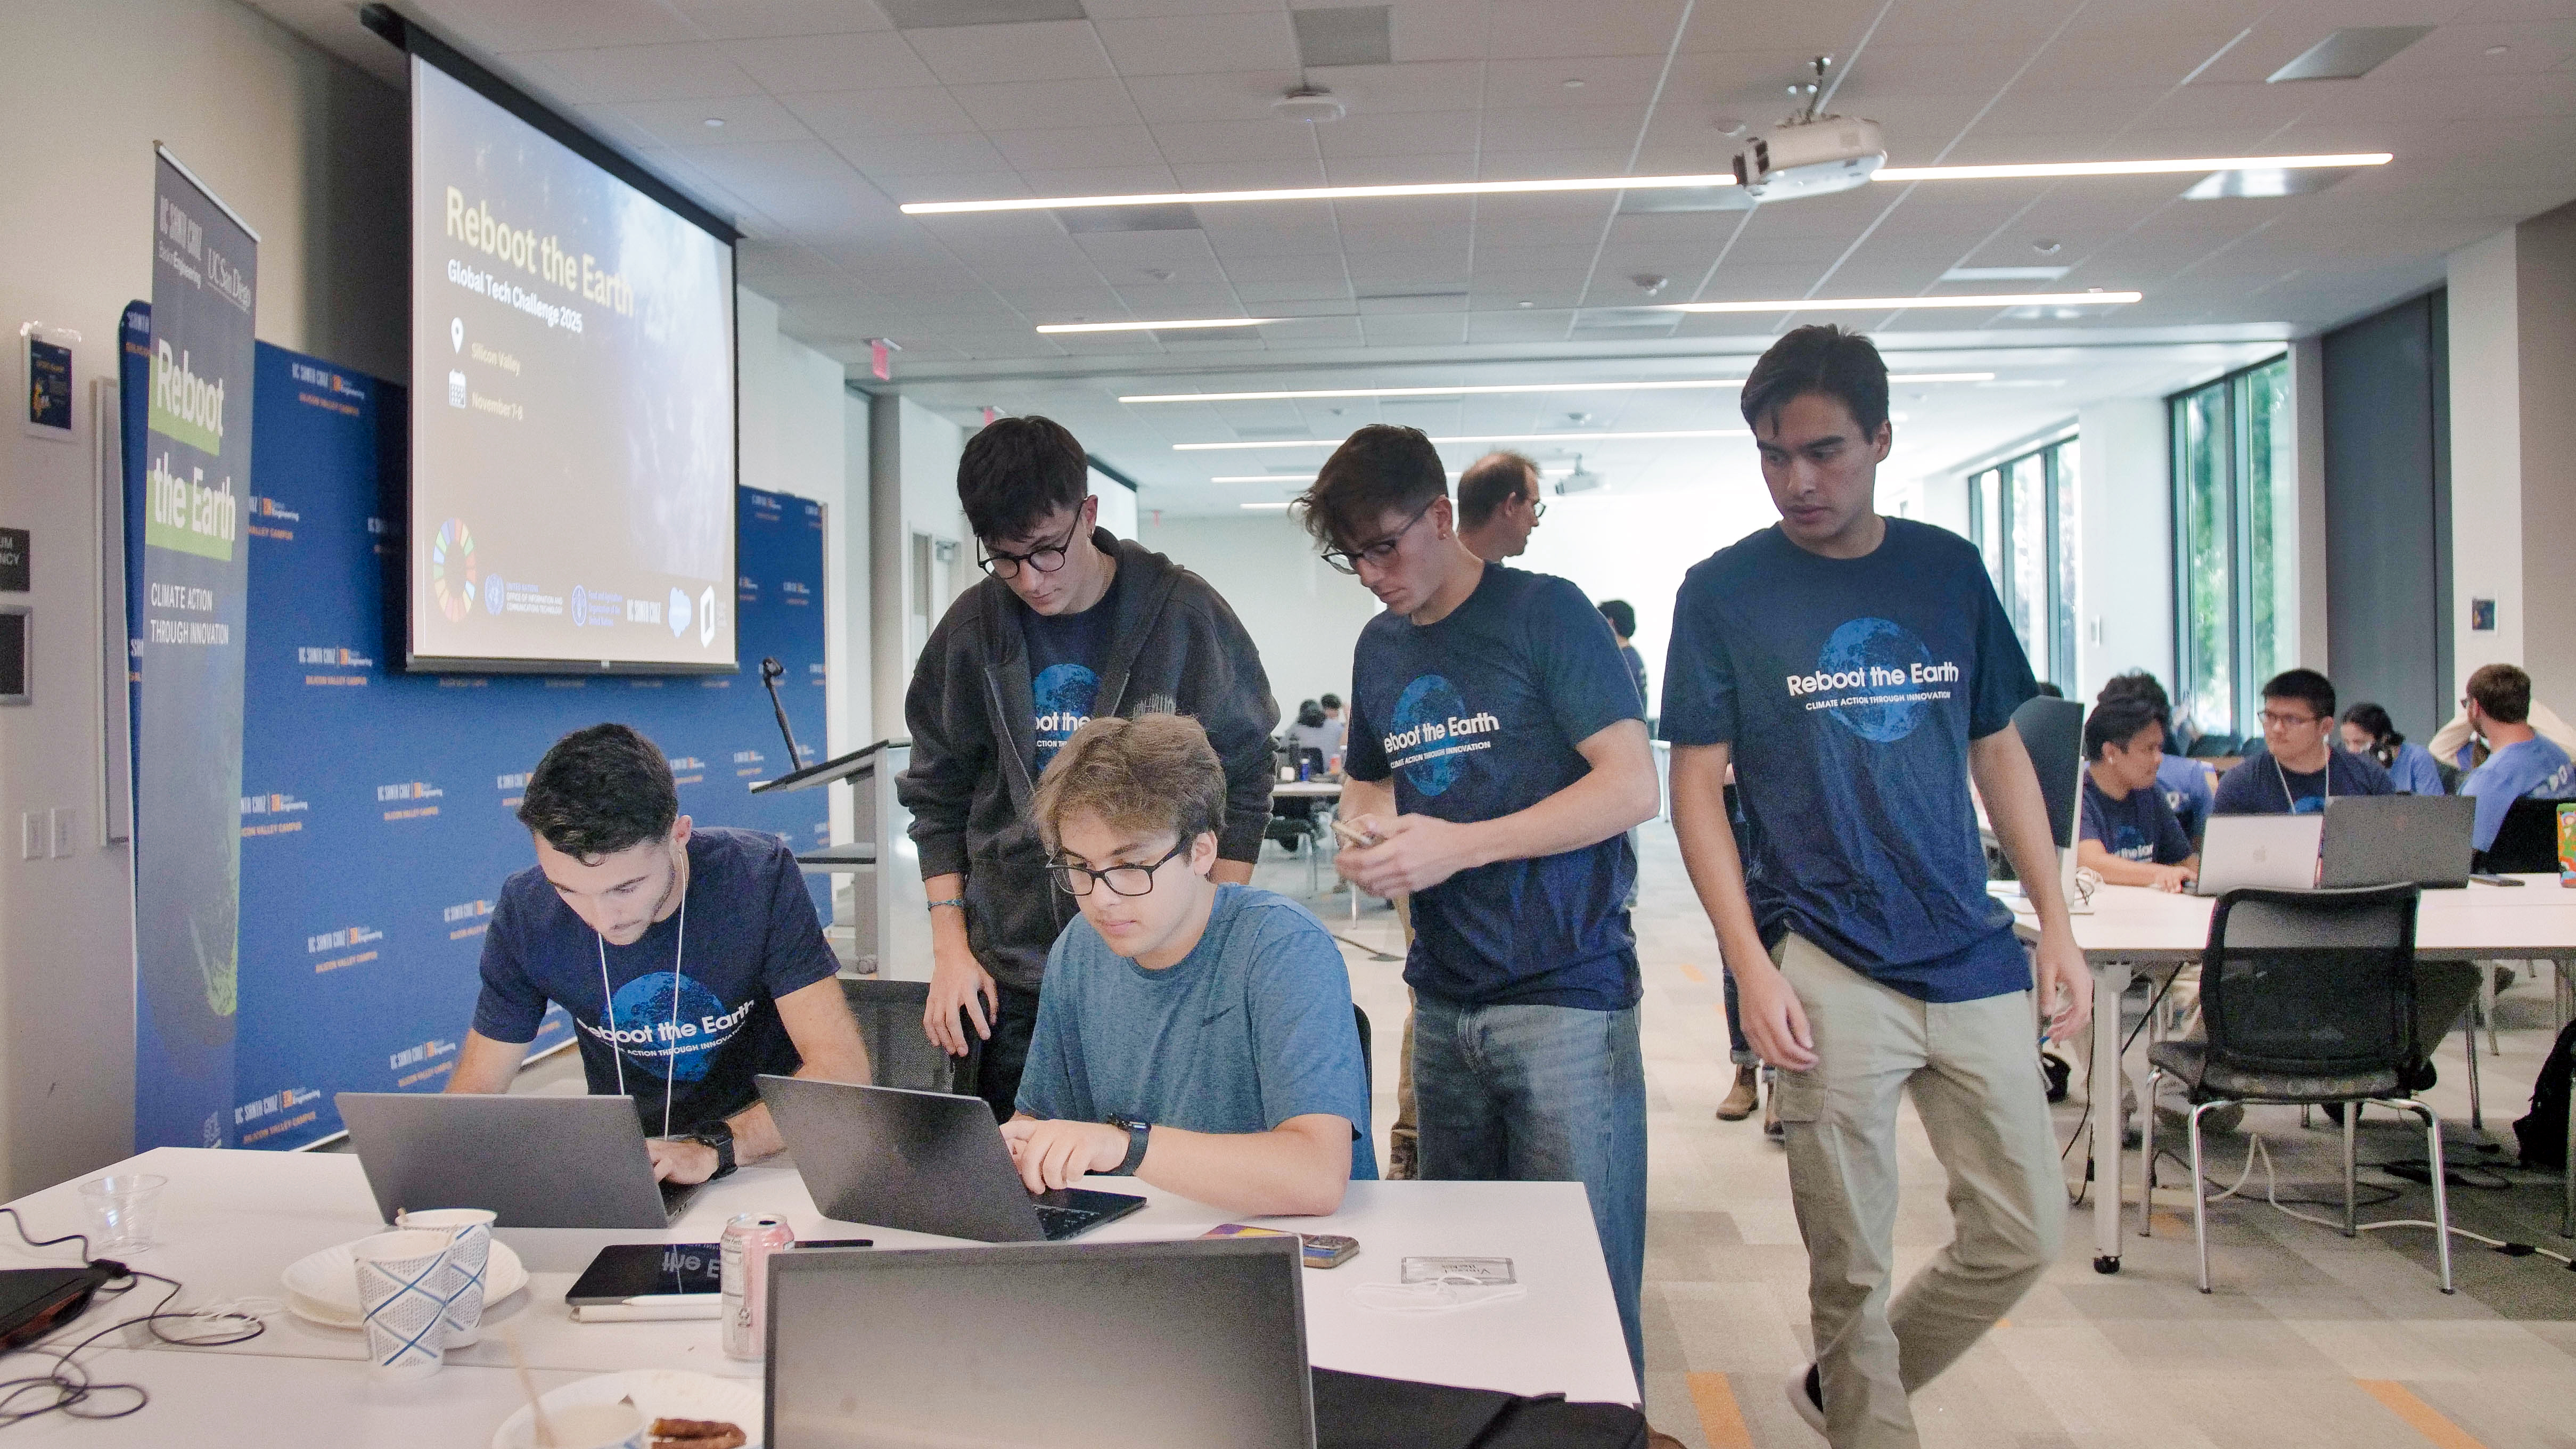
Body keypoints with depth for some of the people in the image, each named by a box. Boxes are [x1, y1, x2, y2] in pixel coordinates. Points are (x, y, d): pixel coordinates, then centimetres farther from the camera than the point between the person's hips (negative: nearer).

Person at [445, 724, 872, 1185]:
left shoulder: (759, 876, -19)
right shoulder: (524, 913, -12)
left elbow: (842, 1068, -22)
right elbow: (477, 1086, -2)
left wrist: (714, 1148, -36)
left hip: (770, 1144, -2)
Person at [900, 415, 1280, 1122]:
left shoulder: (1185, 613, -5)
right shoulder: (970, 629, 1)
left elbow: (1243, 780, 2)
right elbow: (937, 797, 10)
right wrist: (949, 947, 2)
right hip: (1011, 976, 2)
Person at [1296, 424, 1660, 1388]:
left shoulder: (1545, 613, -8)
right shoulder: (1380, 647, 12)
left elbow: (1633, 786, -14)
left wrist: (1460, 845, -19)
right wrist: (1367, 837, -1)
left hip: (1565, 992, -6)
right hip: (1444, 998, 7)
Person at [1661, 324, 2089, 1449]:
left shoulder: (1949, 569, 7)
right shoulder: (1724, 589, -3)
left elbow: (1999, 752, 14)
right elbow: (1697, 784, -4)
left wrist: (2057, 923, 8)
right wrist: (1752, 966, -12)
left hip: (1973, 955, 4)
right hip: (1827, 966, -4)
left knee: (2025, 1236, 10)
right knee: (1850, 1262, 3)